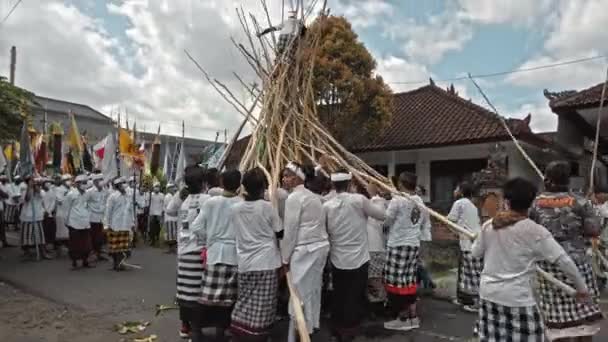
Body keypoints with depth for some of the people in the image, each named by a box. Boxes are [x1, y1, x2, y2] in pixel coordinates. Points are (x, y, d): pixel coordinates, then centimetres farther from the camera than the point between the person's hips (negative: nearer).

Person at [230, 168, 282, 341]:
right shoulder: (267, 206, -10)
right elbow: (280, 232, -1)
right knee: (262, 306, 4)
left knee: (244, 302, 16)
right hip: (266, 262, -4)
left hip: (245, 262, 5)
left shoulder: (235, 208, 1)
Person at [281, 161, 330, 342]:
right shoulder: (313, 196, 15)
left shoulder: (294, 198, -12)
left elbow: (290, 230, -13)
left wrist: (285, 258, -5)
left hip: (304, 250, -9)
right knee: (313, 291, 18)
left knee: (300, 294, 0)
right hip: (320, 246, 9)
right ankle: (310, 327, 30)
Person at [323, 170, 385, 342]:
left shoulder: (327, 206, -4)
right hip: (358, 259, -3)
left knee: (338, 296, 16)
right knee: (355, 297, 9)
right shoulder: (359, 200, -12)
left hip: (337, 260, 3)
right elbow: (382, 215, -2)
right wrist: (373, 203, 16)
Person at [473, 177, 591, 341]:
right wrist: (582, 288, 4)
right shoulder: (535, 231, -10)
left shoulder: (488, 226, 0)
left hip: (488, 294, 4)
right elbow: (564, 261, -9)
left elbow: (475, 253, 12)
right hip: (517, 298, -4)